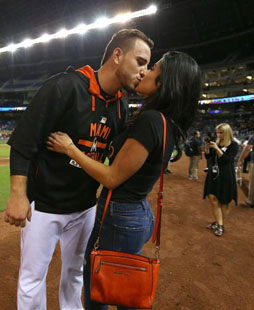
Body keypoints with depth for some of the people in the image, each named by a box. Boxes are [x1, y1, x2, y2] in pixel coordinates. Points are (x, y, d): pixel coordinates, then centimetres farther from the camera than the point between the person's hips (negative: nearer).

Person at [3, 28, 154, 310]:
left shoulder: (121, 108, 1)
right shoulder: (65, 86, -19)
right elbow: (23, 142, -17)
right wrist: (18, 195, -18)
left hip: (85, 206, 6)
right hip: (43, 205, -5)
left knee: (75, 270, 22)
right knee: (33, 276, 11)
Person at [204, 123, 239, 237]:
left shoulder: (233, 145, -6)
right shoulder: (216, 143, 9)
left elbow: (227, 159, -17)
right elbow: (207, 156, 10)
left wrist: (217, 148, -24)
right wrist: (207, 148, -8)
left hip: (225, 177, -5)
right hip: (213, 175, 5)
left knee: (224, 202, 5)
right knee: (213, 199, 0)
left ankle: (221, 225, 19)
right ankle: (218, 224, 9)